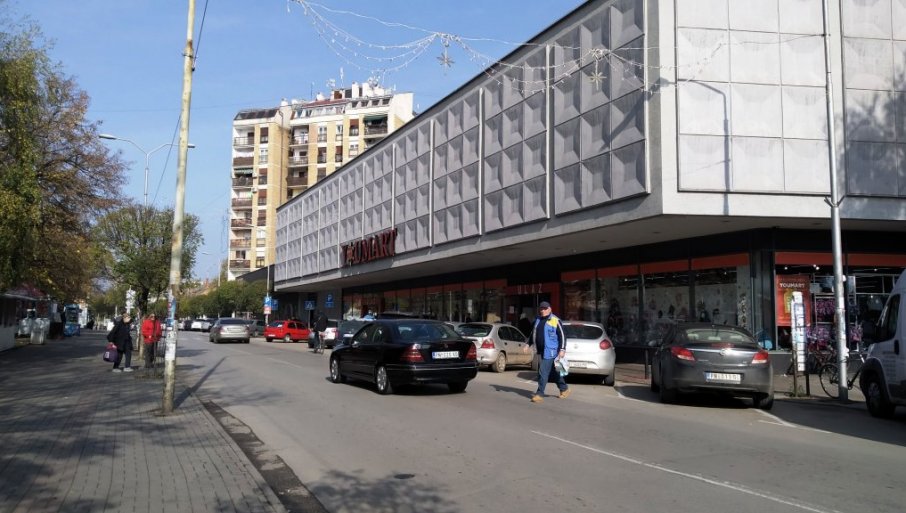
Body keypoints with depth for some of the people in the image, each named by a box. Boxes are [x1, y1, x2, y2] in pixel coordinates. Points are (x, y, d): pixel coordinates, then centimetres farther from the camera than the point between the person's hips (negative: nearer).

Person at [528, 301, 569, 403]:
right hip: (540, 351, 7)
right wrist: (528, 344, 17)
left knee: (543, 372, -11)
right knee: (554, 371, 18)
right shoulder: (537, 320, 12)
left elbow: (562, 336, -10)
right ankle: (564, 388, 33)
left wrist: (562, 349, -15)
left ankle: (540, 394, -6)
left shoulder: (555, 320, -8)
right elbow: (533, 333, 24)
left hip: (550, 351, -7)